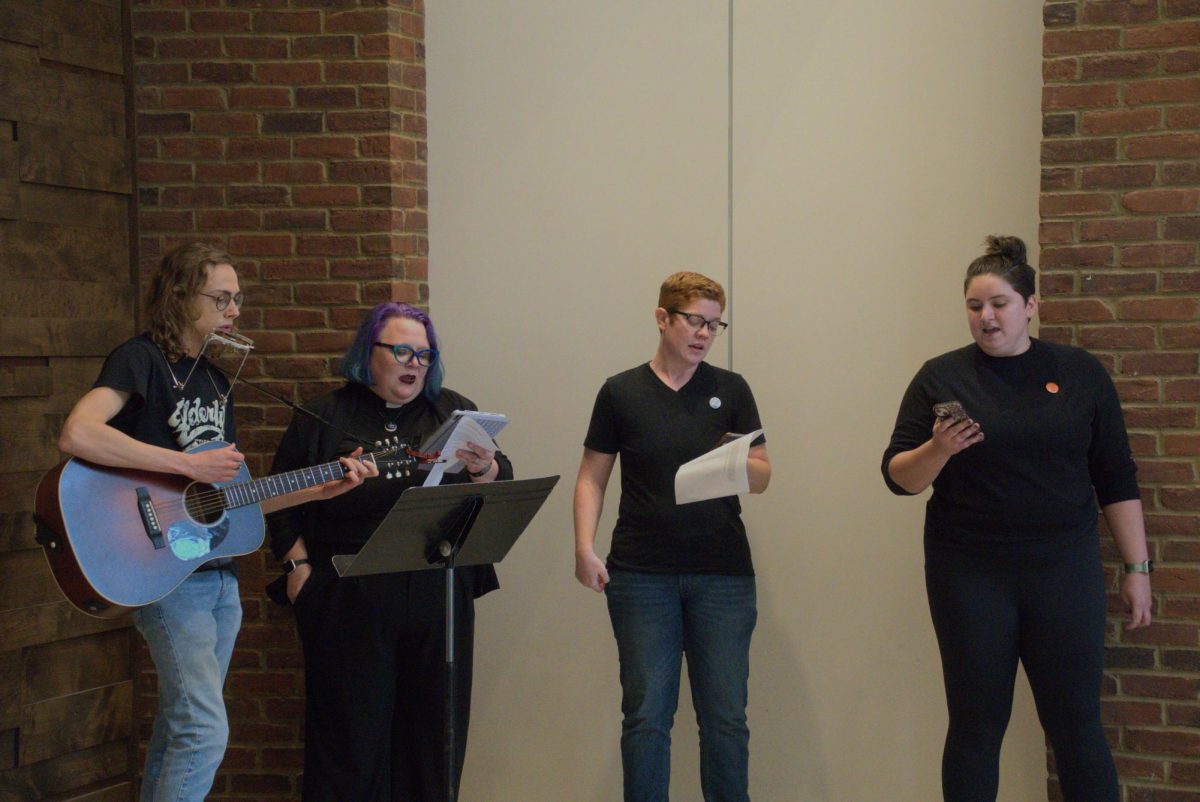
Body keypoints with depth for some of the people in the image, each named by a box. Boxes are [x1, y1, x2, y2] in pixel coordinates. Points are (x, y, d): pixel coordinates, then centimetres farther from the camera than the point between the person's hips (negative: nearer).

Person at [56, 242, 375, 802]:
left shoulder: (215, 380, 17)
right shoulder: (140, 359, -8)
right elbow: (76, 435, -27)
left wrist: (323, 489, 7)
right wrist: (191, 465, -24)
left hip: (220, 574, 8)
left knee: (180, 726, 14)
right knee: (205, 731, -14)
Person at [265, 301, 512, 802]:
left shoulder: (455, 413, 11)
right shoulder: (326, 417, 7)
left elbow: (502, 488, 4)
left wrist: (483, 468, -17)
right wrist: (298, 565, -3)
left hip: (437, 598, 2)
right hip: (349, 601, -2)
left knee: (430, 728, 7)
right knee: (351, 730, 3)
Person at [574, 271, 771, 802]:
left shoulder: (731, 390, 7)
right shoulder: (621, 393, 4)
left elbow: (762, 478, 6)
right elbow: (591, 478, 6)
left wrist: (739, 464, -16)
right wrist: (584, 548, -7)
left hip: (723, 575, 1)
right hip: (641, 575, -1)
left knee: (725, 717, 3)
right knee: (646, 716, 2)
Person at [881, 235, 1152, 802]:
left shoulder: (1080, 373, 4)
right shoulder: (941, 378, 1)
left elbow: (1116, 480, 6)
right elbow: (898, 476, -1)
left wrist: (1136, 568, 3)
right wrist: (938, 449, -20)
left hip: (1063, 570, 1)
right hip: (970, 575, 0)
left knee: (1075, 723, 3)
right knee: (976, 723, 5)